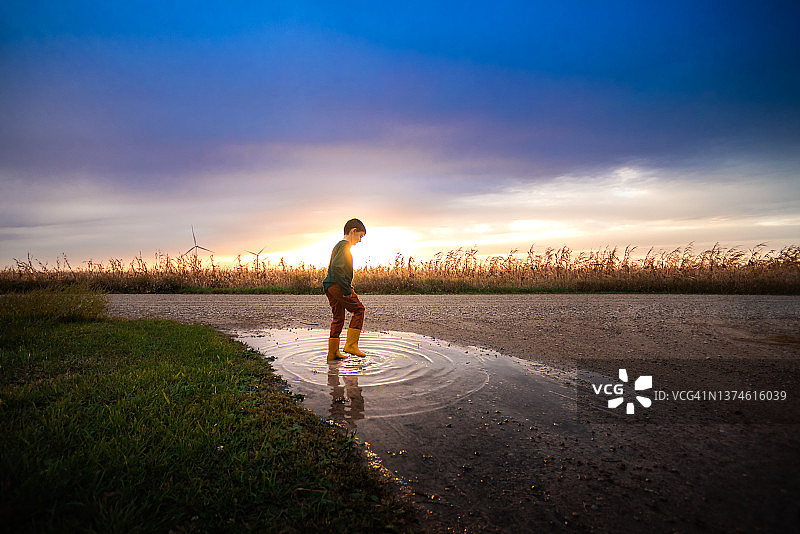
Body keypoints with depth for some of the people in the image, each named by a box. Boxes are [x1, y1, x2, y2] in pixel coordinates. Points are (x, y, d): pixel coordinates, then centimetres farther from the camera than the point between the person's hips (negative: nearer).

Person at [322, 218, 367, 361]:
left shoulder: (339, 245, 23)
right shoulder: (345, 245, -9)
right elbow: (336, 267, -23)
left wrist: (347, 286, 25)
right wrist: (347, 290, -21)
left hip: (330, 288, 10)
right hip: (337, 286, -10)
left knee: (338, 318, 12)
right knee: (358, 309, -5)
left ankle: (333, 352, 17)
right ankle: (351, 344, -6)